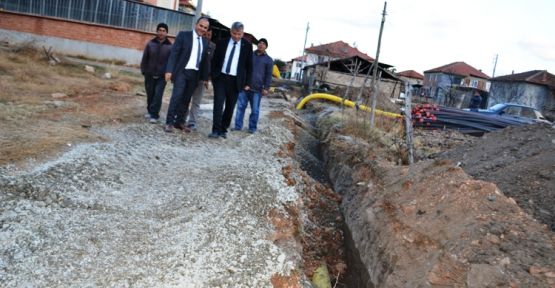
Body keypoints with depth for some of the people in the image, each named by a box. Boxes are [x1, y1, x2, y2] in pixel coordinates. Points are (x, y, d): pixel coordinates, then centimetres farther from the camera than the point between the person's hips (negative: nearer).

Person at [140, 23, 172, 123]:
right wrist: (143, 71, 2)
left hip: (162, 76, -2)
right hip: (149, 75, 2)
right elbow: (144, 59, 6)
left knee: (158, 95, -8)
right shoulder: (150, 44, 2)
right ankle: (150, 111, 30)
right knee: (150, 95, 12)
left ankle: (154, 115, -2)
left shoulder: (170, 46, -3)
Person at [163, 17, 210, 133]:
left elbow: (205, 61, 14)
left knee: (186, 99, 8)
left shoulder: (205, 42, 12)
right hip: (182, 72, -4)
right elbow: (174, 53, -7)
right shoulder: (183, 35, -1)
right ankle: (169, 122, -4)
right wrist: (169, 70, -16)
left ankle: (179, 122, 16)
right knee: (177, 96, -10)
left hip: (195, 74, 4)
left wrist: (205, 77, 11)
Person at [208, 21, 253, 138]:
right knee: (218, 103, -9)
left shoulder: (247, 45, 1)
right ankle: (216, 130, -8)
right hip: (220, 78, 0)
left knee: (230, 106, 5)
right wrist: (212, 76, 2)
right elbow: (214, 60, 10)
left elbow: (249, 66, 3)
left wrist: (247, 83, -1)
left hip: (235, 80, 0)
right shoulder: (221, 43, 5)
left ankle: (223, 129, 17)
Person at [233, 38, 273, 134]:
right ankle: (238, 125, 9)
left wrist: (266, 88, -7)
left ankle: (252, 127, 11)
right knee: (241, 106, 2)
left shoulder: (268, 60, 7)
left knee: (255, 109, 0)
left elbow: (268, 75, 3)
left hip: (257, 88, -2)